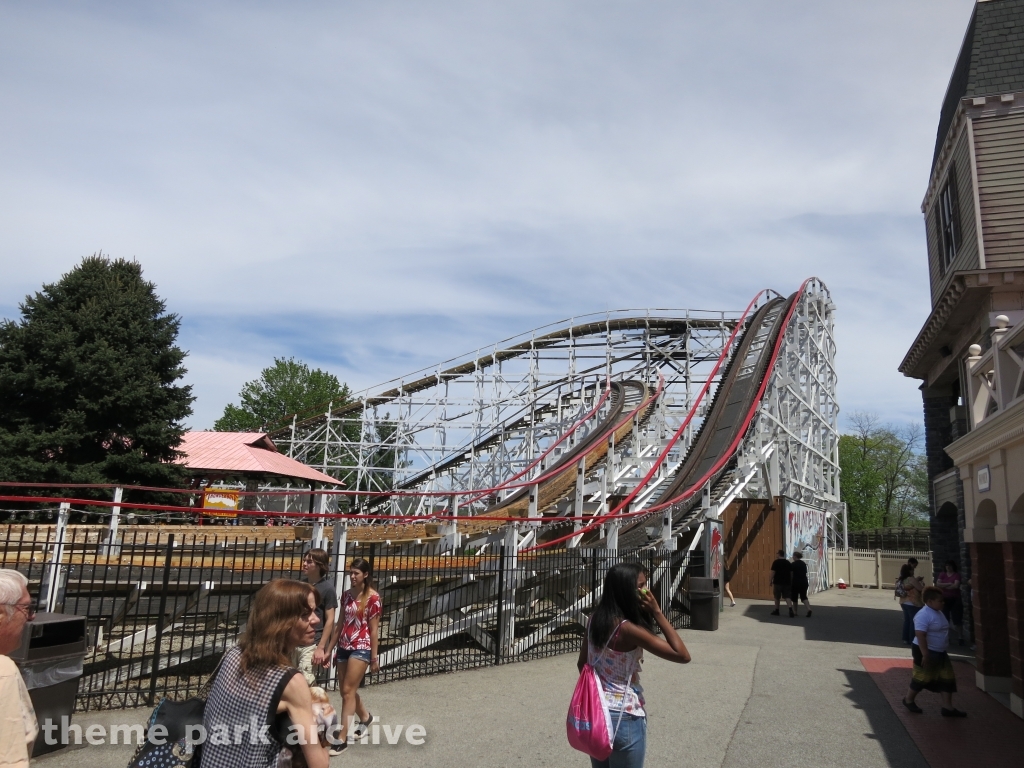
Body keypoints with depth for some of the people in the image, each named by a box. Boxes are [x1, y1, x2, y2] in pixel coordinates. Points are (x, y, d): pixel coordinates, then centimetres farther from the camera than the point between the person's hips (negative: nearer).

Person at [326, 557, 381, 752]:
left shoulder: (373, 597, -11)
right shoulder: (346, 594, 7)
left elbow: (374, 629, -9)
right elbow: (341, 623, 13)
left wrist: (374, 657, -7)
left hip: (361, 648, -7)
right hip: (344, 647, 7)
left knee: (348, 691, -8)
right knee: (346, 690, 15)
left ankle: (342, 737, -1)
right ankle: (365, 716, 39)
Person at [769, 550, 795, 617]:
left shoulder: (776, 562, -8)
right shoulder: (788, 563, 7)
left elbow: (773, 572, -11)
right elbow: (791, 573, 9)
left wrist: (770, 580, -4)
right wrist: (791, 582, 16)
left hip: (778, 582, -4)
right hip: (787, 582, 4)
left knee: (777, 597, 10)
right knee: (787, 597, 2)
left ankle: (776, 611, 20)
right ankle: (791, 610, -18)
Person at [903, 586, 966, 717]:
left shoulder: (938, 612, 9)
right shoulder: (923, 615, -23)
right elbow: (920, 635, -27)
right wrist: (925, 654, -29)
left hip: (940, 652, 9)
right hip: (927, 652, -9)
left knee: (947, 678, 8)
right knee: (922, 678, 3)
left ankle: (948, 707, 14)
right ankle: (908, 700, 21)